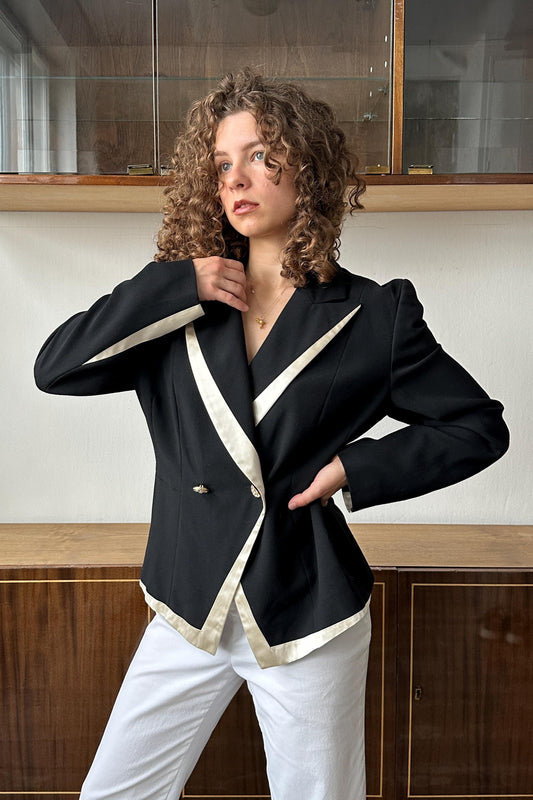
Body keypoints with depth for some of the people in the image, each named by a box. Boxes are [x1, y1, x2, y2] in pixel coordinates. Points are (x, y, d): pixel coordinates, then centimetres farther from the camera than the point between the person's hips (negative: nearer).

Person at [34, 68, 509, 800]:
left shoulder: (372, 316, -7)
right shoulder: (185, 306, 0)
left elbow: (478, 427, 0)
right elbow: (57, 368, -9)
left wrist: (359, 468, -11)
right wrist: (177, 287, -15)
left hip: (307, 620, -2)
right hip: (191, 608, 3)